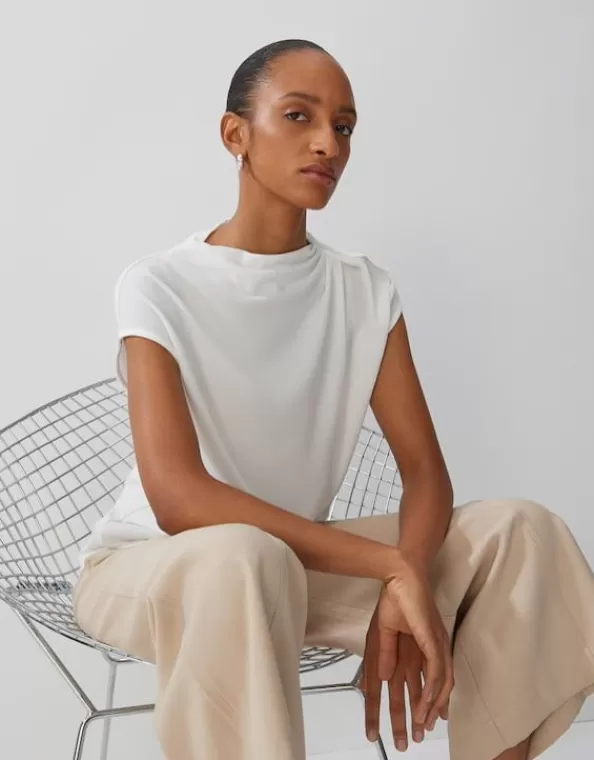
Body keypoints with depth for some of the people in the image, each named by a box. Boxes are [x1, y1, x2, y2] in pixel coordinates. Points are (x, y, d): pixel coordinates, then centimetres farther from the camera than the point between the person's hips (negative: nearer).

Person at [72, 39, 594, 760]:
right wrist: (394, 567, -31)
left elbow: (425, 472, -7)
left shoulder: (366, 293, -3)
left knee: (521, 531, -14)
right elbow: (177, 497, -27)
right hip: (148, 564, -4)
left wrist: (406, 584, -29)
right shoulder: (159, 287, -16)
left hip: (294, 558, 4)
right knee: (242, 559, -39)